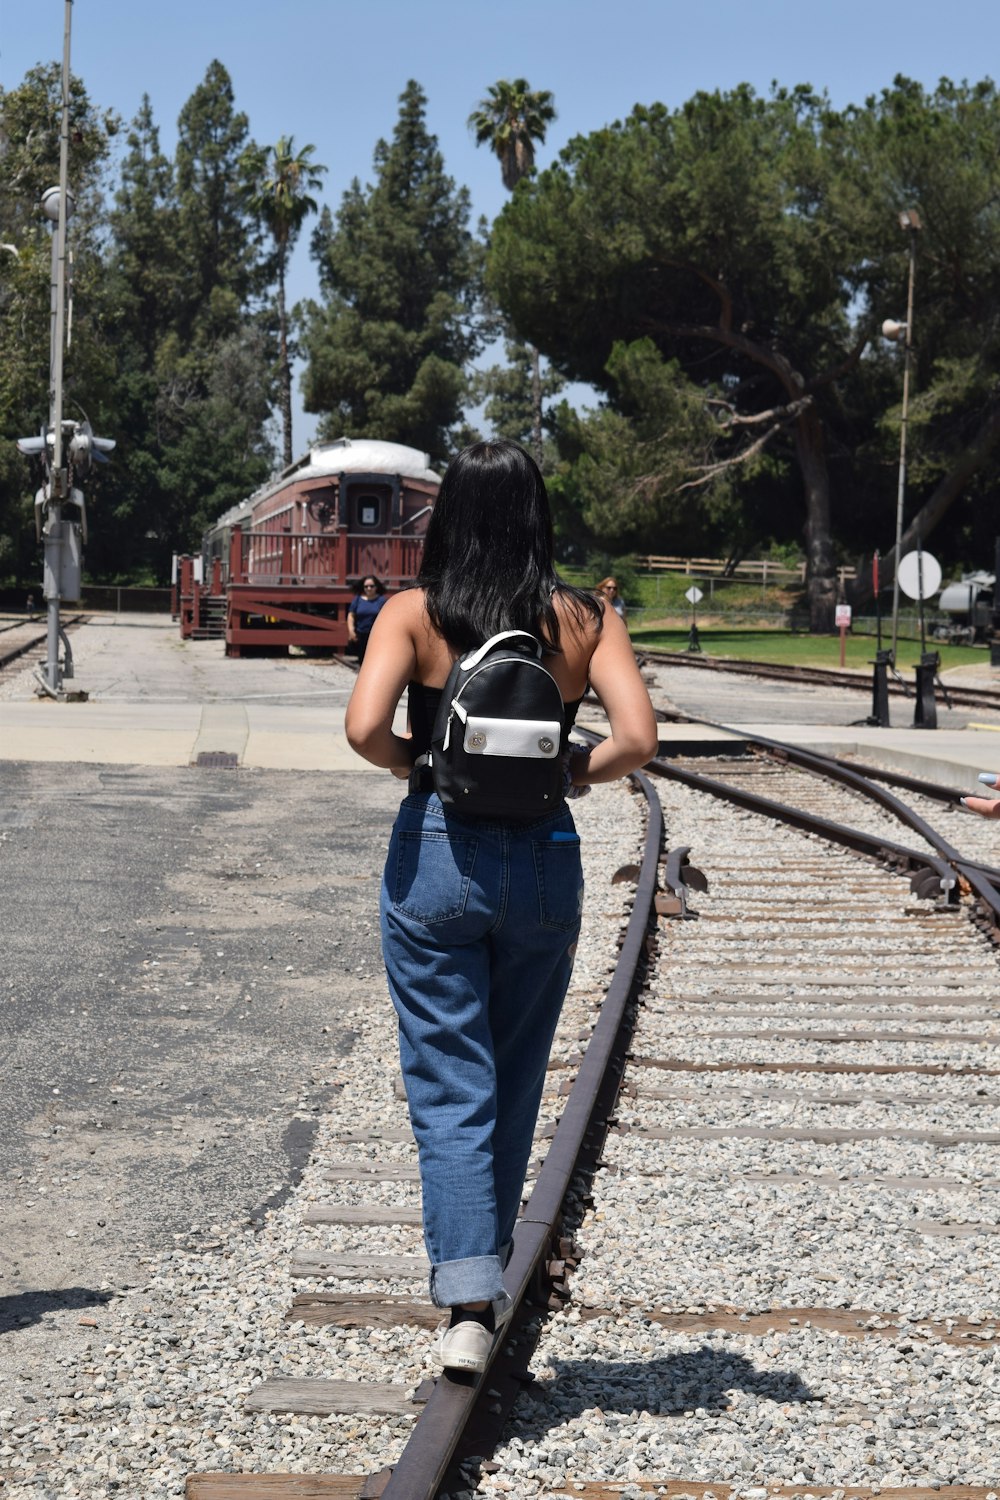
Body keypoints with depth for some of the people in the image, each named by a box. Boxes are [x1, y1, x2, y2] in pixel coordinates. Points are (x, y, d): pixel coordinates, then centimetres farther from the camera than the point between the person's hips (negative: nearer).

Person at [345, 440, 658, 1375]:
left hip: (437, 856, -2)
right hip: (544, 860, 2)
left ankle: (466, 1302, -10)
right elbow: (638, 738, -11)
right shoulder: (584, 620, 0)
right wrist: (575, 772, 6)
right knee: (513, 1083, 18)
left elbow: (365, 728, -18)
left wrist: (413, 765, 1)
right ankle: (484, 1276, 30)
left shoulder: (413, 614, -4)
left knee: (450, 1084, 2)